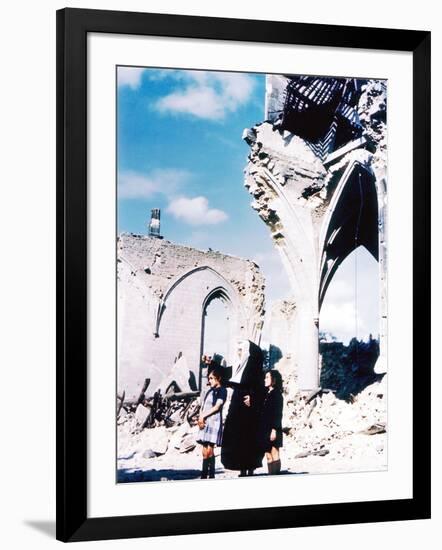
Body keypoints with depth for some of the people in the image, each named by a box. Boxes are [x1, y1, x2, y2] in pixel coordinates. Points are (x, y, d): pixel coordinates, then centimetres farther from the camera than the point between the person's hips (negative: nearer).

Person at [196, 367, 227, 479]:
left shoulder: (222, 390, 0)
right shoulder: (210, 391, 22)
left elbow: (217, 407, -8)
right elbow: (203, 407, 18)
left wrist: (203, 416, -7)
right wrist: (200, 418, 0)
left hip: (213, 421, -7)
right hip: (204, 422, 7)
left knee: (209, 450, -12)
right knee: (205, 451, 3)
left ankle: (211, 475, -10)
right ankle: (204, 475, 3)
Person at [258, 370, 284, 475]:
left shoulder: (277, 394, -5)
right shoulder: (266, 394, 16)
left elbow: (278, 414, -12)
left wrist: (274, 429, -17)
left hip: (273, 429, -7)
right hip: (264, 429, 7)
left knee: (274, 454, -5)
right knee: (268, 456, 6)